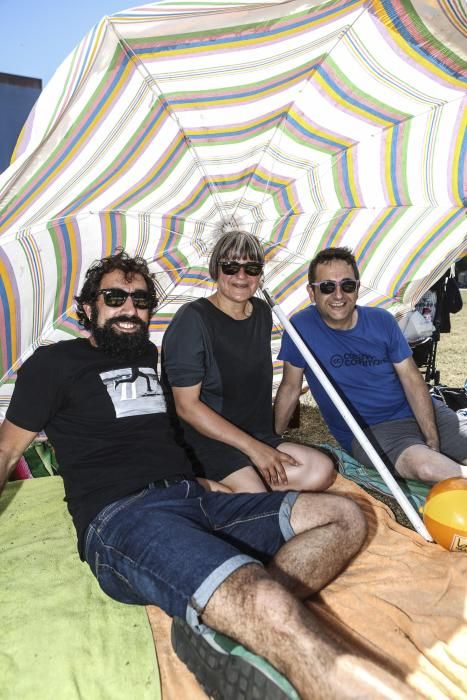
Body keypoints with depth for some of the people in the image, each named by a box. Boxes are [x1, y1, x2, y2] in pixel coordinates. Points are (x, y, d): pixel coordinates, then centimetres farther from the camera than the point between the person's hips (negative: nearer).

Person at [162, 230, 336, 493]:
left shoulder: (262, 312, 9)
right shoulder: (193, 319, -14)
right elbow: (187, 406, -17)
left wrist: (268, 441, 13)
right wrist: (253, 447, -16)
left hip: (261, 438, 8)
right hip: (210, 444, -8)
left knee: (323, 470, -15)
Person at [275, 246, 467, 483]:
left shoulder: (381, 321, -3)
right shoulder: (301, 327, -12)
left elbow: (412, 379, -2)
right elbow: (290, 387, -3)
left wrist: (433, 440, -11)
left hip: (418, 412, 4)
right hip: (366, 431, -3)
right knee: (426, 466, -31)